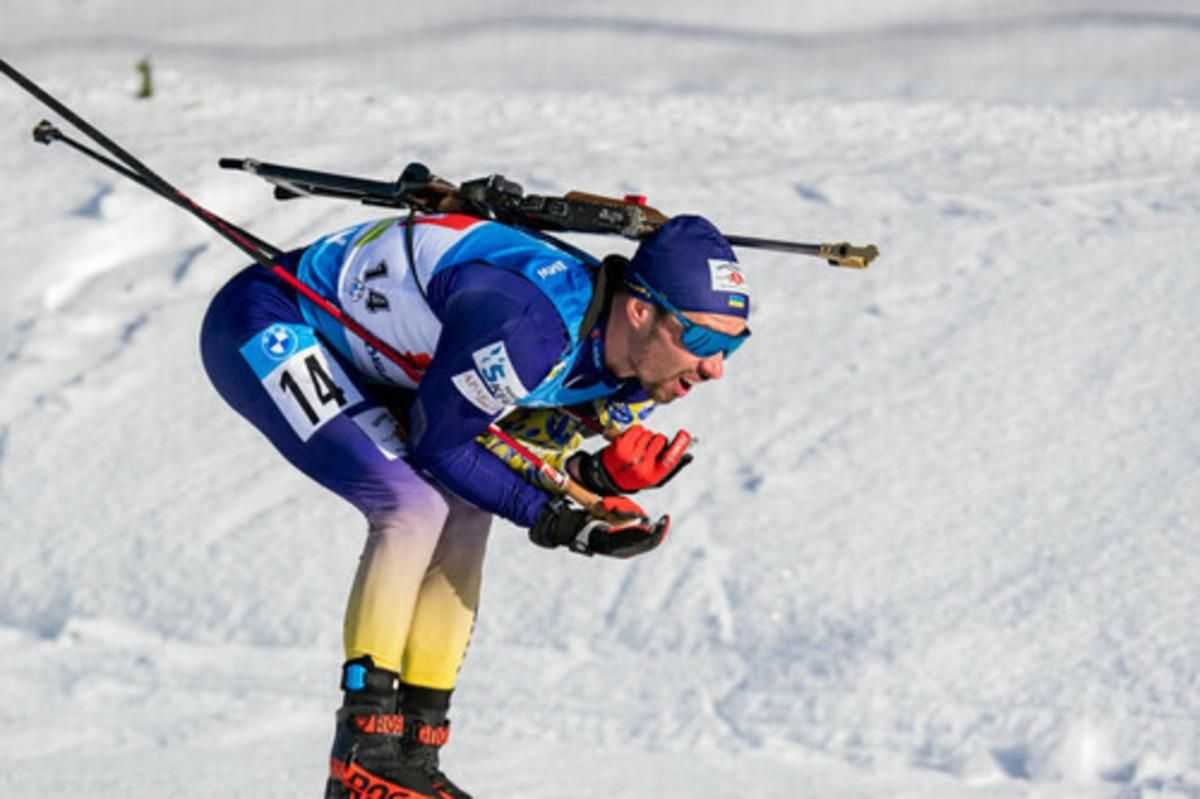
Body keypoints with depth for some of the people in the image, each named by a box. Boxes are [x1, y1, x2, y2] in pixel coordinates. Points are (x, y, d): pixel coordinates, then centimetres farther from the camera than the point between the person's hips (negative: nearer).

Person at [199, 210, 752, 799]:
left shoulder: (632, 377, -8)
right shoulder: (528, 328, -35)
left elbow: (509, 443, -1)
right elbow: (440, 446, -22)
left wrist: (596, 476, -20)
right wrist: (555, 519, -23)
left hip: (354, 347, 9)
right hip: (264, 327, -9)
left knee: (463, 513, -2)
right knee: (414, 502, -21)